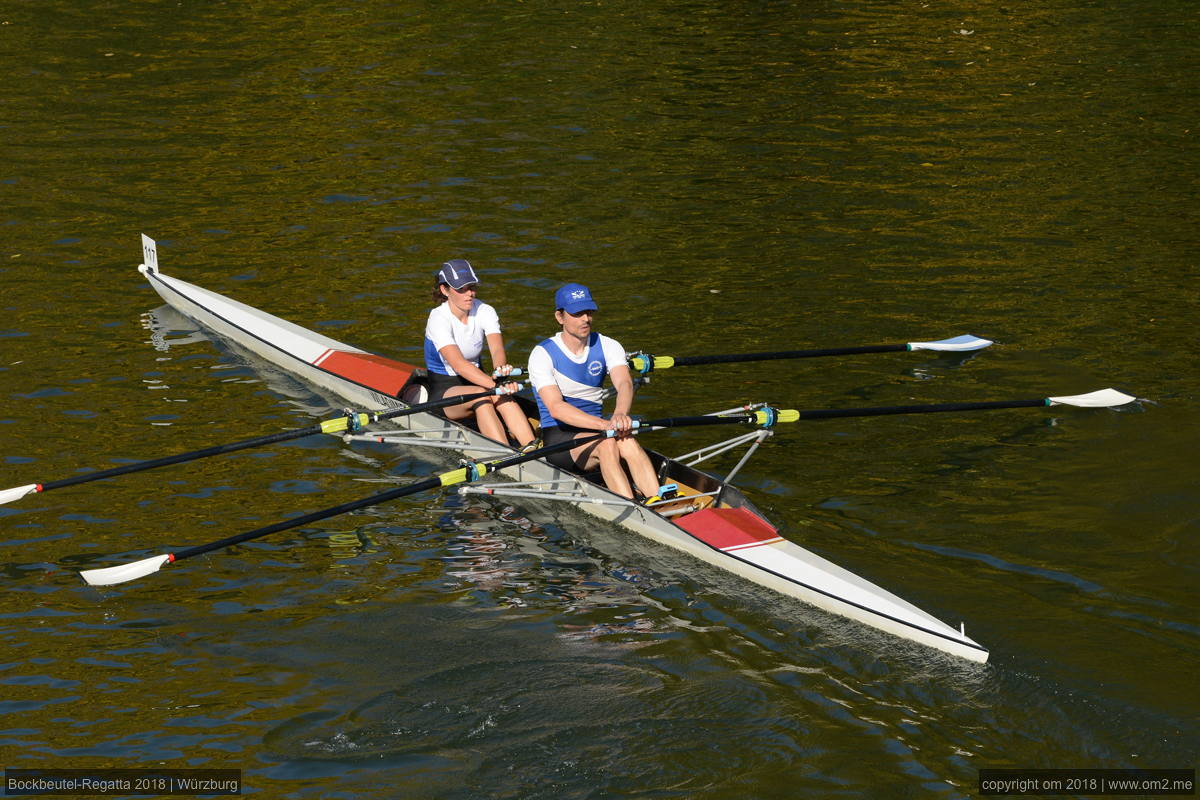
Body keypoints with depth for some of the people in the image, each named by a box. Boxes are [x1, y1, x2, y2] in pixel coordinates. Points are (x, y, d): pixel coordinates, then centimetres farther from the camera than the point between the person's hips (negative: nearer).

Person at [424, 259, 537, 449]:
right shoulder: (439, 319, -19)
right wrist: (493, 384, -48)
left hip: (475, 381, 4)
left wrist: (501, 368, -46)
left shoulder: (484, 312, -4)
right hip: (442, 391, -4)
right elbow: (458, 364, -33)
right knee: (480, 394, -36)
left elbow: (497, 349, -21)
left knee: (504, 397, -30)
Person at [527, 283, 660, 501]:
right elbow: (556, 408, -23)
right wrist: (603, 424, -38)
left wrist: (620, 414, -41)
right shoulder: (543, 354, -9)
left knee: (627, 442, -31)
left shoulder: (607, 347, 4)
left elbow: (624, 383, -17)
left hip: (593, 430, 3)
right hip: (557, 438, -3)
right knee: (607, 444, -33)